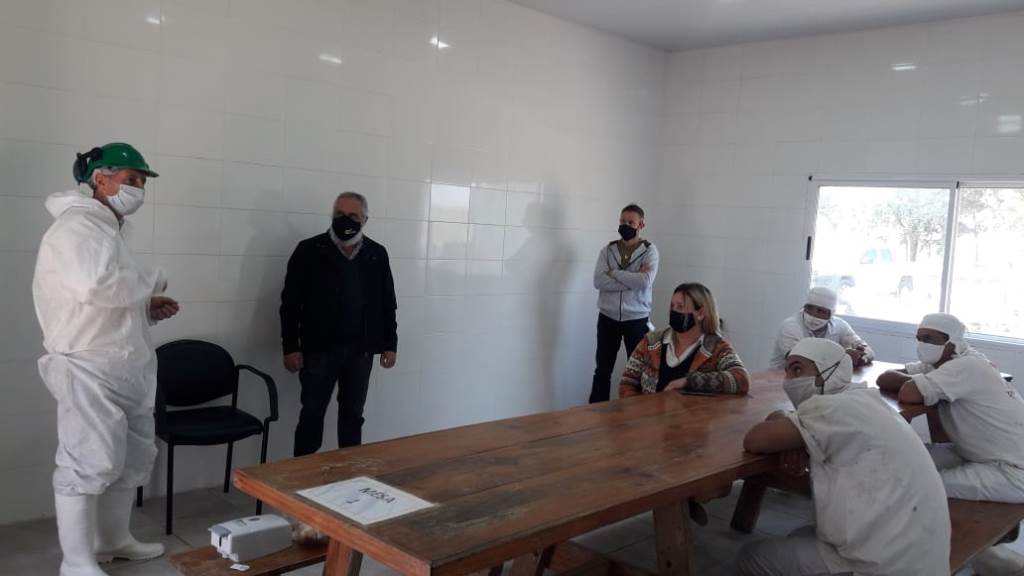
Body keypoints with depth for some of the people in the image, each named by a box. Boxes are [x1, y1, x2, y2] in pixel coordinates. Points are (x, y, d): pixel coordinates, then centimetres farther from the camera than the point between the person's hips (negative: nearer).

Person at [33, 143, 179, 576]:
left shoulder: (109, 229, 18)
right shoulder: (74, 227, -13)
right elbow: (96, 287, -31)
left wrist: (147, 307, 7)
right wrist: (152, 281, -15)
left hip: (126, 365, 10)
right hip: (89, 369, -10)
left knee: (133, 456, 17)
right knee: (87, 463, -3)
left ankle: (113, 539, 32)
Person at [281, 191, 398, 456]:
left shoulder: (377, 254, 6)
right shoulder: (309, 250, -3)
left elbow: (388, 304, 10)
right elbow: (291, 302, -4)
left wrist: (390, 344, 5)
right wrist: (290, 347, -8)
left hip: (361, 350, 3)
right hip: (319, 348, -2)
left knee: (353, 414, 11)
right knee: (312, 414, 4)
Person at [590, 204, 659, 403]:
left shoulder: (649, 251, -3)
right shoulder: (607, 250, 4)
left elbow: (645, 281, -20)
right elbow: (598, 281, -11)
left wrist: (614, 273, -13)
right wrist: (632, 279, -17)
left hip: (636, 320, -2)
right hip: (608, 318, 2)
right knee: (602, 370, 9)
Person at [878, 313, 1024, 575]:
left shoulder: (967, 366, -21)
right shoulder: (939, 362, 6)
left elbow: (908, 394, -31)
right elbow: (884, 379, 3)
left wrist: (923, 386, -10)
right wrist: (924, 383, -14)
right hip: (982, 455, 9)